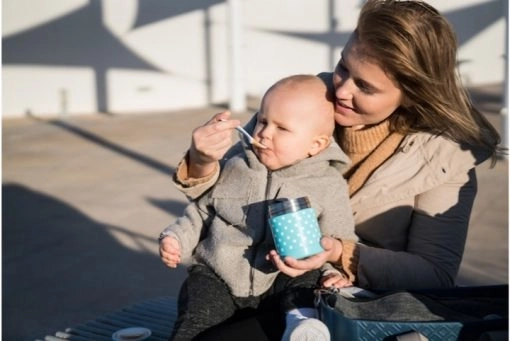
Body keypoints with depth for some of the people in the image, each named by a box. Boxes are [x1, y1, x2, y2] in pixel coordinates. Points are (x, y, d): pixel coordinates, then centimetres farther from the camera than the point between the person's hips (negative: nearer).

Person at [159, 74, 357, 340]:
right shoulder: (235, 168, 6)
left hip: (280, 281, -2)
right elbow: (202, 211, 19)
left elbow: (338, 239, 4)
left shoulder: (328, 186, -2)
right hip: (217, 275, 2)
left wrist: (335, 269, -16)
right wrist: (177, 238, 6)